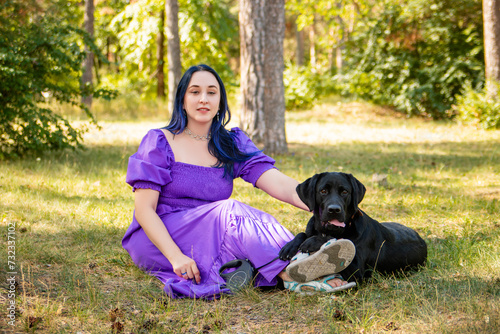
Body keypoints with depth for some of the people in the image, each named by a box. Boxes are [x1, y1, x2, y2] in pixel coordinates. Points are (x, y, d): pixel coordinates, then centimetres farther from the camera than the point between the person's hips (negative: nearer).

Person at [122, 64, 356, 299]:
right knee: (230, 212, -30)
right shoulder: (159, 142, -4)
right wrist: (176, 256, -27)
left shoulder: (232, 144, 7)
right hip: (157, 242, -4)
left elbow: (280, 184, -8)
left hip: (212, 239, 4)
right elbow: (144, 209, -11)